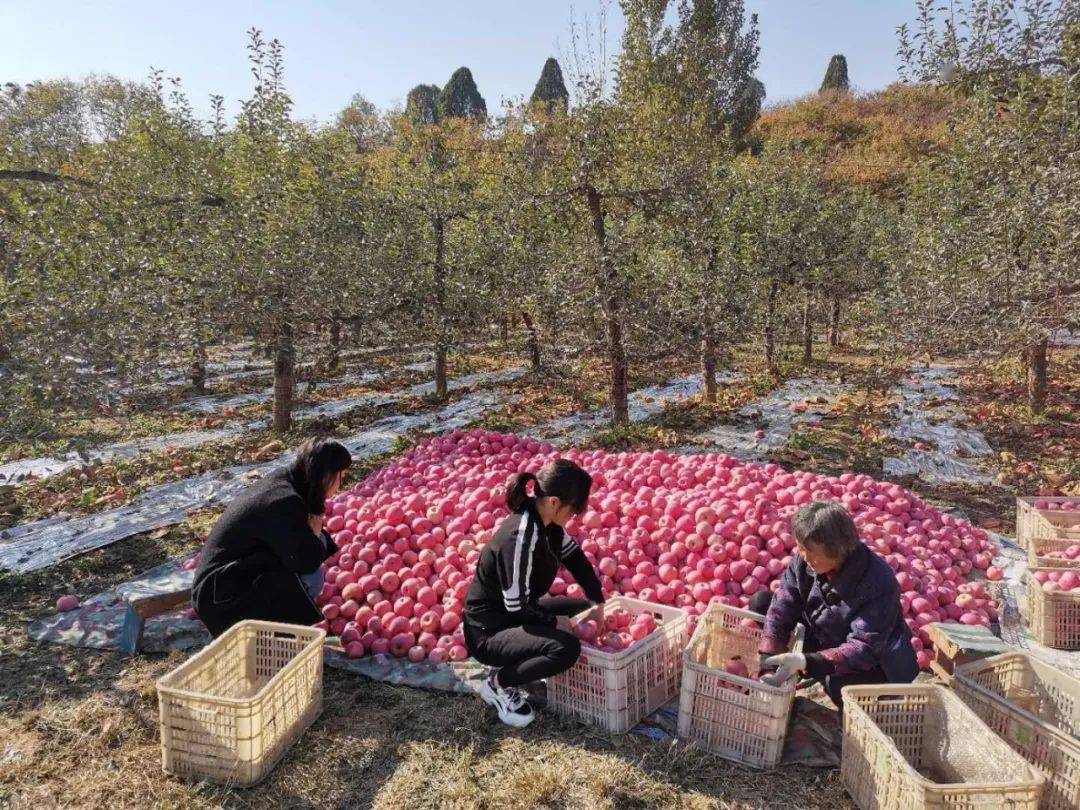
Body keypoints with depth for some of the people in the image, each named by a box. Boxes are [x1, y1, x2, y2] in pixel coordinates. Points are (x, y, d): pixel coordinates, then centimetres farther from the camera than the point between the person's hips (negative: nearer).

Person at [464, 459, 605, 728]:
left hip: (516, 613, 9)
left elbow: (575, 558, 9)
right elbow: (517, 607, -26)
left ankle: (516, 662, 13)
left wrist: (597, 603, 5)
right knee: (566, 648, -29)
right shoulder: (522, 536, -31)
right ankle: (498, 683, -4)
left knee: (586, 611, 12)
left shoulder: (546, 521, -6)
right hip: (489, 631, -9)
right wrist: (557, 622, -13)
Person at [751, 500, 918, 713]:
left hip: (875, 664, -5)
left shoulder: (879, 583, -33)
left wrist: (805, 661, -46)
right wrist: (767, 655, -31)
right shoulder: (803, 560, -16)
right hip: (823, 641, 6)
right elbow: (782, 606, -17)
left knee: (840, 682, -39)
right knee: (761, 602, -5)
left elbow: (864, 649, -35)